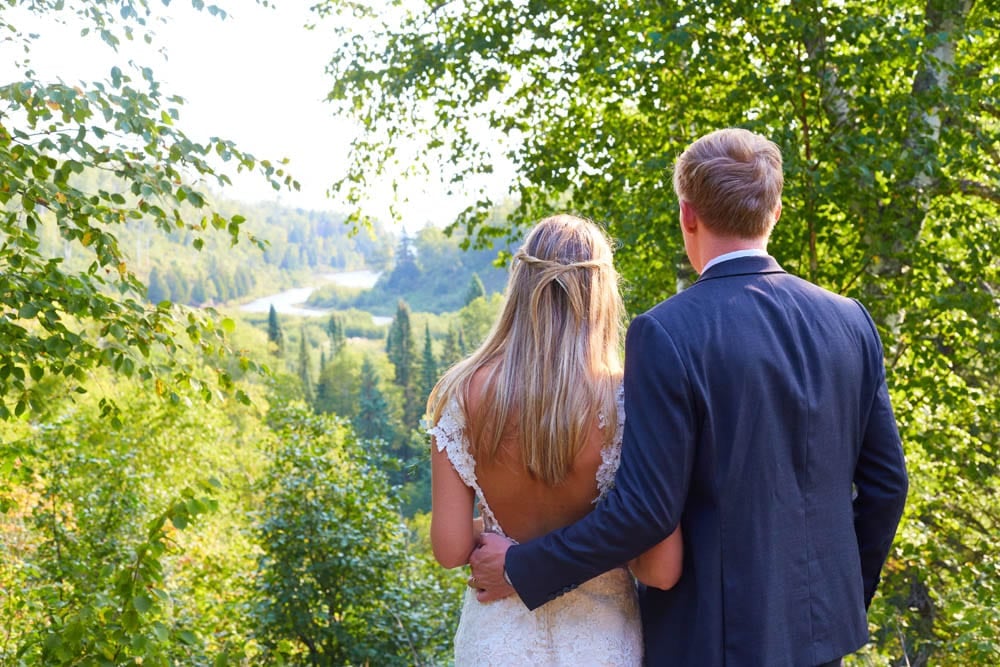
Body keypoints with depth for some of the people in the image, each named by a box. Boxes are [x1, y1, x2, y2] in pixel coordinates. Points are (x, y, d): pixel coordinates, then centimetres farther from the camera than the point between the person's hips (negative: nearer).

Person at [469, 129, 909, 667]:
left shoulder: (668, 334, -19)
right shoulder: (849, 320, -2)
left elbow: (646, 509, -21)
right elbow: (885, 481, 4)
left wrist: (521, 569, -10)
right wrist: (850, 596, 17)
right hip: (822, 623, 6)